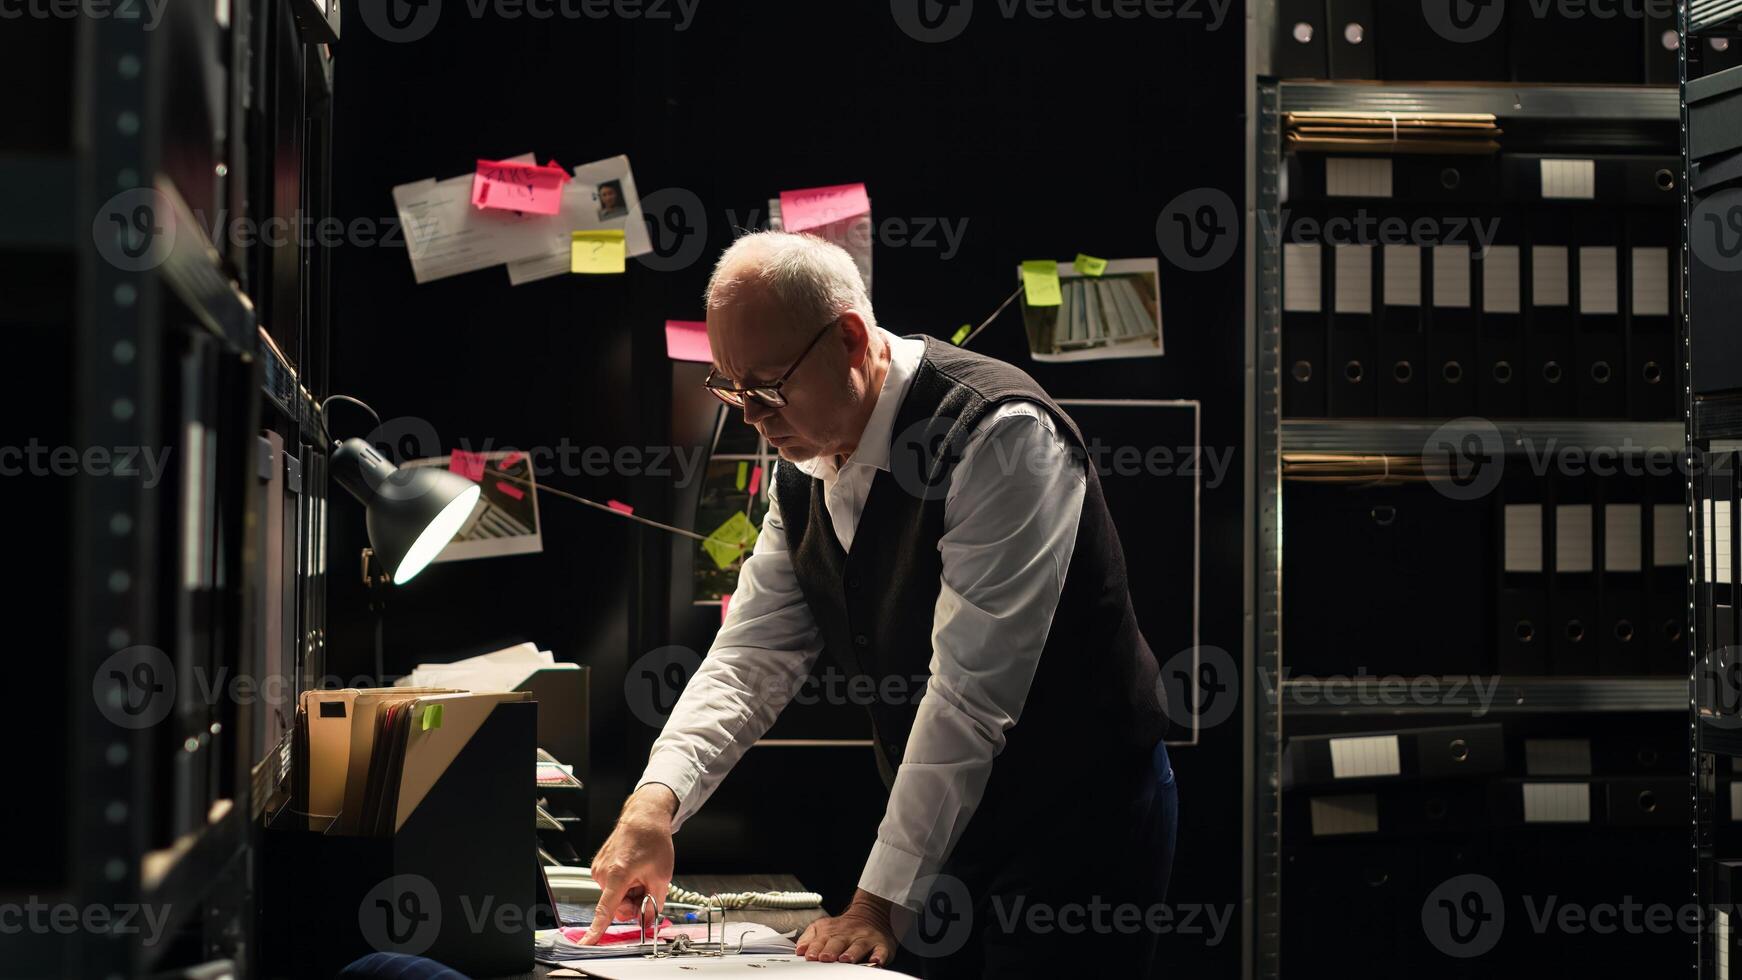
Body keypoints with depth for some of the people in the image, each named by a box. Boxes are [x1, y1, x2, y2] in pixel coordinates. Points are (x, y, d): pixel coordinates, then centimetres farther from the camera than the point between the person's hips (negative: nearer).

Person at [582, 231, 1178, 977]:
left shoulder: (1001, 434, -23)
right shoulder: (805, 469, 3)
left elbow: (969, 694, -26)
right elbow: (751, 656, 2)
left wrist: (881, 902, -27)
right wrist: (655, 800, -17)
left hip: (1077, 826, -7)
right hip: (950, 831, 7)